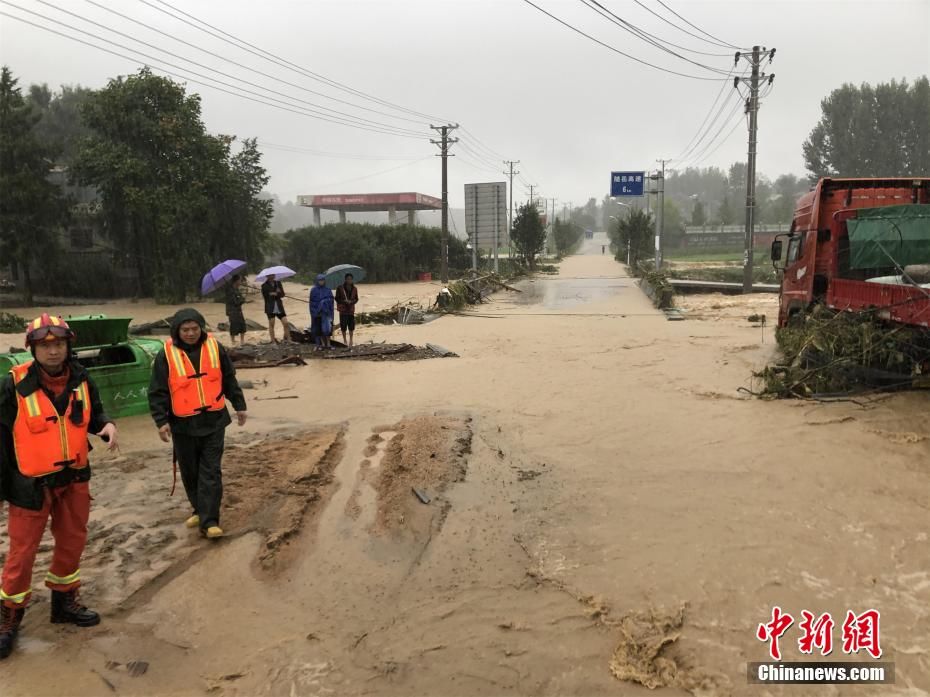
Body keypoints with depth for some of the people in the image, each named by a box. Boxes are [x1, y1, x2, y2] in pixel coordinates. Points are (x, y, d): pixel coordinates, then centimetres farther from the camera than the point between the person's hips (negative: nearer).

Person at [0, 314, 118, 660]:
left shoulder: (81, 380, -4)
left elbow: (93, 413, 10)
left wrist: (106, 425, -14)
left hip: (74, 478, 5)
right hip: (30, 484, -5)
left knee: (72, 542, 18)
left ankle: (64, 602, 39)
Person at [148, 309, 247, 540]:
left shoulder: (214, 347, 0)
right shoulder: (166, 355, -7)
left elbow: (229, 379, 10)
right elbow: (157, 391, -4)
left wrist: (239, 405, 13)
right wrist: (161, 421, -11)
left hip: (213, 421, 0)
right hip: (183, 425, 0)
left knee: (211, 472, -3)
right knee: (190, 472, 12)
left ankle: (209, 520, -2)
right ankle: (199, 508, 33)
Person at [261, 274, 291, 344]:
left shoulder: (278, 283, 11)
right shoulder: (264, 286, 1)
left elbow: (282, 294, 4)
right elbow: (265, 296, -8)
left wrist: (275, 294, -14)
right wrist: (278, 293, -11)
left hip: (279, 307, 3)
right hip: (270, 308, -3)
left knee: (286, 323, -4)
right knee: (271, 324, 1)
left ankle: (288, 339, 4)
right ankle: (273, 341, 8)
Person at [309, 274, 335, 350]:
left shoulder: (328, 290, 7)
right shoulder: (313, 290, 1)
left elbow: (331, 300, 6)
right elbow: (312, 302, -1)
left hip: (326, 312, 1)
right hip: (317, 312, -1)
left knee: (327, 327, -4)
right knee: (319, 328, 1)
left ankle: (328, 344, 0)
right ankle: (322, 344, 8)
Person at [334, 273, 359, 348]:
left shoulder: (354, 289, 4)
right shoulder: (340, 288, -5)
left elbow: (356, 299, 9)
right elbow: (337, 298, -2)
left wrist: (352, 301, -13)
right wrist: (344, 301, -18)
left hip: (351, 309, 2)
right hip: (343, 309, -2)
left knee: (351, 325, 2)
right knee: (343, 325, -1)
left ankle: (351, 341, 19)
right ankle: (344, 340, 16)